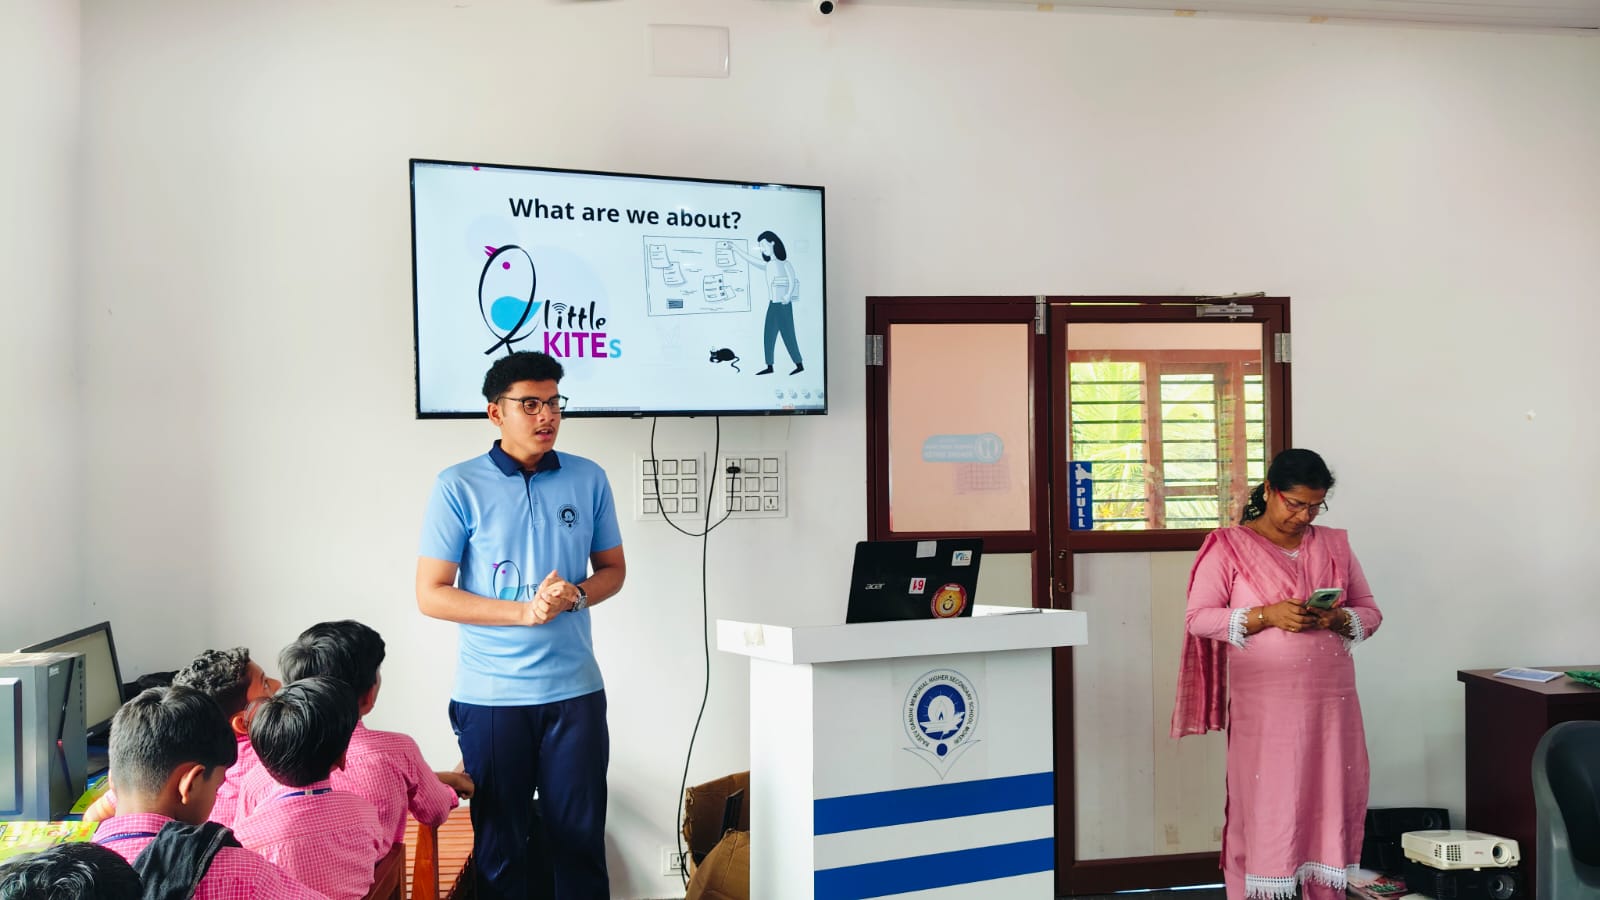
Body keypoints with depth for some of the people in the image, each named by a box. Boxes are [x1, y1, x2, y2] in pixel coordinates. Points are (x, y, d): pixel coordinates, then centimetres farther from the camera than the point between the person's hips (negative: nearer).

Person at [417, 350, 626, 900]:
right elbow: (430, 595, -6)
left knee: (580, 835, 6)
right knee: (500, 842, 8)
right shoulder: (459, 487, -5)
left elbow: (613, 568, 14)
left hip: (575, 689, 2)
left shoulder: (589, 480, 4)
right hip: (490, 694, -2)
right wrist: (524, 611, -16)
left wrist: (575, 594, -9)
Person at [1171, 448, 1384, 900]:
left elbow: (1370, 612, 13)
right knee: (1262, 809, -1)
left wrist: (1339, 620, -10)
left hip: (1331, 702, 4)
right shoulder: (1229, 545, -2)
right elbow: (1199, 618, -7)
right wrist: (1265, 615, -19)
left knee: (1331, 804, 6)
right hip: (1264, 706, -4)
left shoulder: (1334, 544, 11)